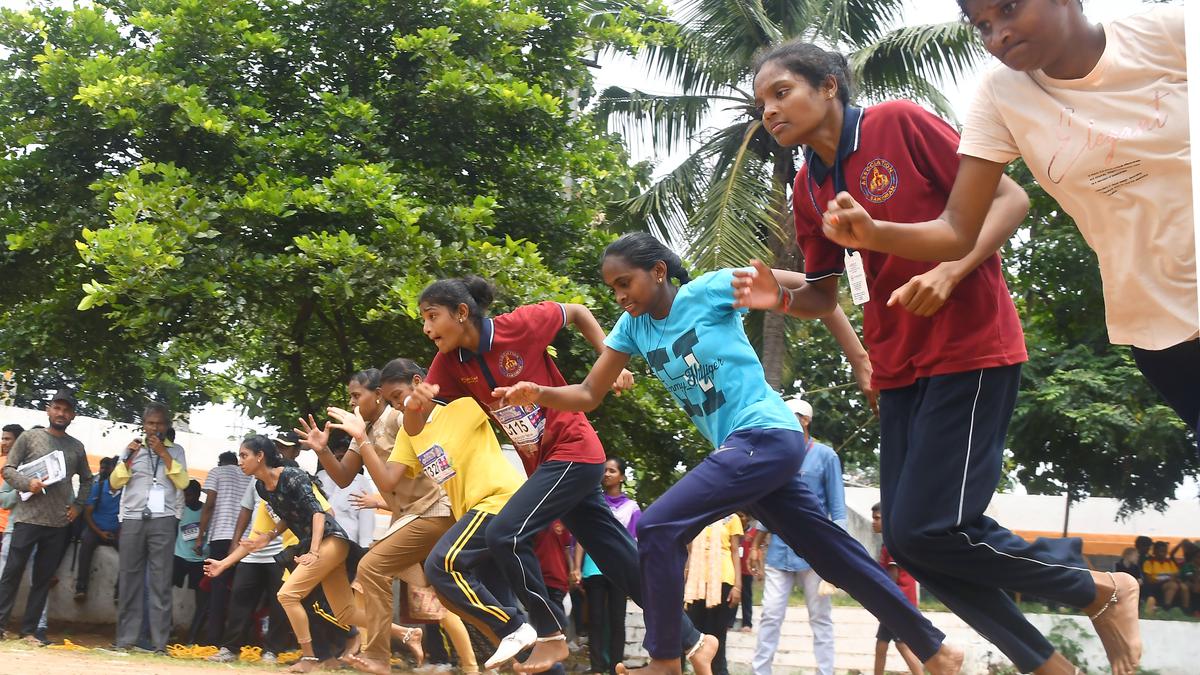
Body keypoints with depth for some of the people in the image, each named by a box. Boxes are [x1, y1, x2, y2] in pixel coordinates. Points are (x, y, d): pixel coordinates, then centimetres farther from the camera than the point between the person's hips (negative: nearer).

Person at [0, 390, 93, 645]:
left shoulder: (77, 447, 11)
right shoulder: (30, 437, 1)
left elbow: (86, 479, 23)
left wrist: (78, 505, 8)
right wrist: (27, 483, -19)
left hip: (59, 524, 3)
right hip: (28, 518, -3)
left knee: (43, 579, 6)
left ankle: (29, 629, 12)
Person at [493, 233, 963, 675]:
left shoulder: (709, 289, -10)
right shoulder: (633, 326, 9)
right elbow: (588, 395, 7)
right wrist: (539, 394, -13)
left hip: (767, 437, -8)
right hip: (740, 450, 8)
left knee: (656, 529, -16)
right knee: (837, 556, 12)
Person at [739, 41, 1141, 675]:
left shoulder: (900, 123, -9)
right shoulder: (807, 191, 9)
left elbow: (1009, 199, -9)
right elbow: (823, 296, 15)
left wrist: (950, 271, -23)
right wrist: (780, 294, -7)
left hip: (969, 350, -7)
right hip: (900, 368, 7)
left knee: (926, 529, -15)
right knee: (907, 538, 3)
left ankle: (1100, 591, 8)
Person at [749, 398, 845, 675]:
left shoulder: (825, 456, 0)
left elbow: (837, 507, -2)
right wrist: (756, 546, 13)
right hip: (779, 551, 3)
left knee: (820, 618, 3)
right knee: (770, 616, 0)